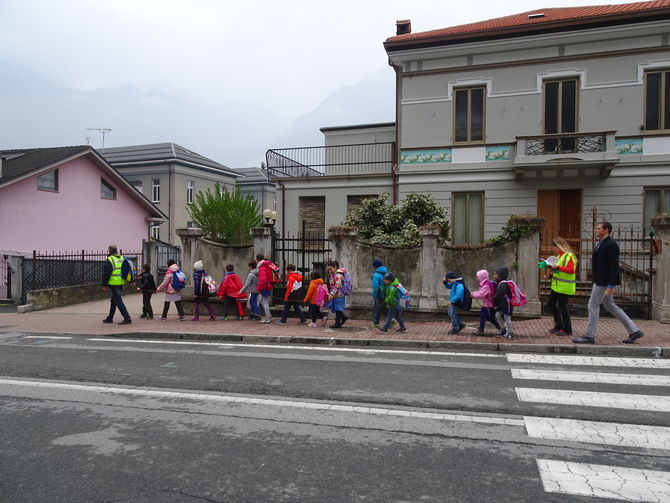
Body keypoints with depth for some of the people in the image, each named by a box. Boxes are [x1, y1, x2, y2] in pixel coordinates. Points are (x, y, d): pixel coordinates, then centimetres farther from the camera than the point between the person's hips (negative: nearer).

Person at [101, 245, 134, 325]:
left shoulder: (109, 260, -11)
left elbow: (106, 273, -12)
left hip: (114, 284, -8)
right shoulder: (122, 258, 12)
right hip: (121, 283, 8)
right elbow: (128, 270, 16)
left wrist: (104, 284, -5)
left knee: (118, 301, -7)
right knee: (113, 301, 19)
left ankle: (127, 318, -13)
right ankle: (110, 318, 29)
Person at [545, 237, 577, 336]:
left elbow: (571, 270, -24)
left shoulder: (569, 256, -12)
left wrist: (558, 267, -29)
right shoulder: (558, 256, 15)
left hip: (565, 286, -9)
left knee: (562, 306, -5)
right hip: (557, 286, 9)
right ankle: (559, 325, 22)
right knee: (550, 304, 11)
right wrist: (550, 274, 6)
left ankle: (567, 329, 7)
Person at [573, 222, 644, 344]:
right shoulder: (601, 244, 14)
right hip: (601, 281, 10)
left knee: (593, 305, -4)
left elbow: (614, 266, -20)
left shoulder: (611, 244, -16)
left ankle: (589, 336, 5)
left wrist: (611, 286, -23)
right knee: (610, 306, 14)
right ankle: (634, 331, 20)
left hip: (604, 282, -10)